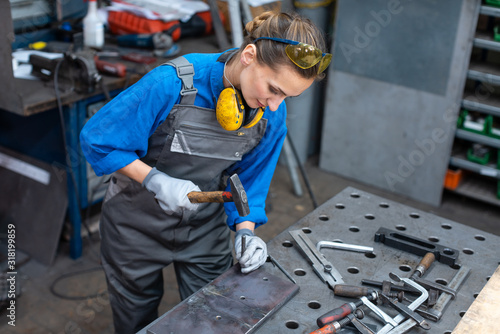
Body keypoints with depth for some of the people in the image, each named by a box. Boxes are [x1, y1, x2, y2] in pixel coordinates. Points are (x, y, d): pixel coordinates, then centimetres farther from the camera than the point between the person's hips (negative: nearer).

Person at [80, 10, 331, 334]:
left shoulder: (273, 113, -15)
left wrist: (245, 230, -17)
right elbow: (97, 140, -21)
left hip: (206, 228, 3)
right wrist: (156, 180, -28)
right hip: (138, 223, -3)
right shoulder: (173, 83, -31)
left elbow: (250, 179, -2)